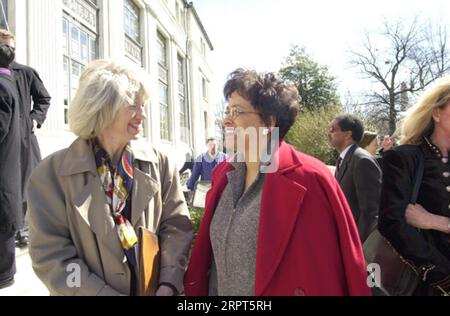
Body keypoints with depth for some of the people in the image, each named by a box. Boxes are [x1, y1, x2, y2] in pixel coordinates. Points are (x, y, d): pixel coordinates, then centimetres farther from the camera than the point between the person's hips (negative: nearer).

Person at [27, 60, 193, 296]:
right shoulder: (52, 173, -13)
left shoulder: (158, 163, -5)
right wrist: (107, 293, -19)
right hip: (93, 291, -2)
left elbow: (176, 224, -5)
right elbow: (51, 255, -14)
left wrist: (168, 284, -17)